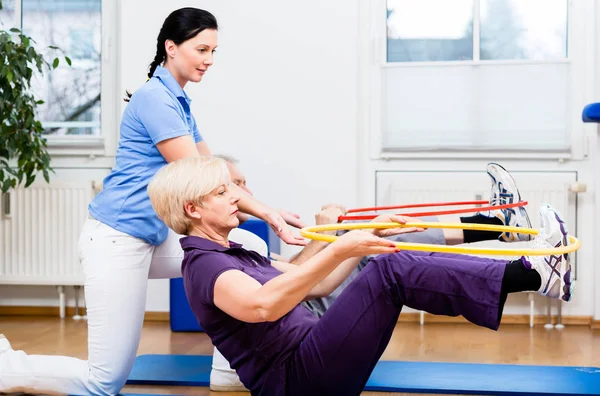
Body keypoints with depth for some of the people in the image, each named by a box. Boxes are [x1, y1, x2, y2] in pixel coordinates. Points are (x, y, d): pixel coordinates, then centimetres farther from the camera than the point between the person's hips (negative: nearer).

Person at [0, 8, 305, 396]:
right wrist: (266, 213, -17)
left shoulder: (179, 101, 15)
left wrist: (268, 212, 2)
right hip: (118, 239, -10)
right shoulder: (156, 98, -15)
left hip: (154, 238, 10)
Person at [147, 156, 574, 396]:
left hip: (310, 359, 9)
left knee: (390, 260, -2)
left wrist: (367, 237, 12)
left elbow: (317, 285, 20)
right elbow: (263, 305, -34)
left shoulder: (235, 254, 20)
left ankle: (530, 271, -6)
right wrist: (338, 251, -39)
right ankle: (532, 272, -19)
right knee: (391, 270, -21)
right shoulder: (203, 266, -12)